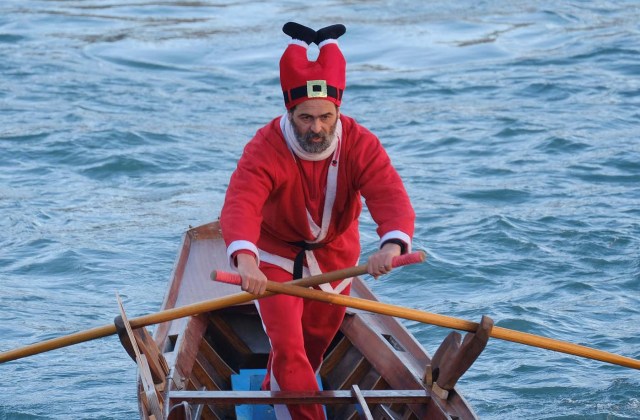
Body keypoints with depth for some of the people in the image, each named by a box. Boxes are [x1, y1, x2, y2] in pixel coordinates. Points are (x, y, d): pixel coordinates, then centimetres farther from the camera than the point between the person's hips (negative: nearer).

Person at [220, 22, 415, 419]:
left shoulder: (360, 145, -27)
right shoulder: (266, 149, -33)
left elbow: (391, 196, -41)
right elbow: (240, 204, -49)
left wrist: (392, 244, -64)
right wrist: (245, 258, -69)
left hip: (335, 252, 4)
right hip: (277, 255, -3)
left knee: (318, 337, 22)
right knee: (288, 344, -16)